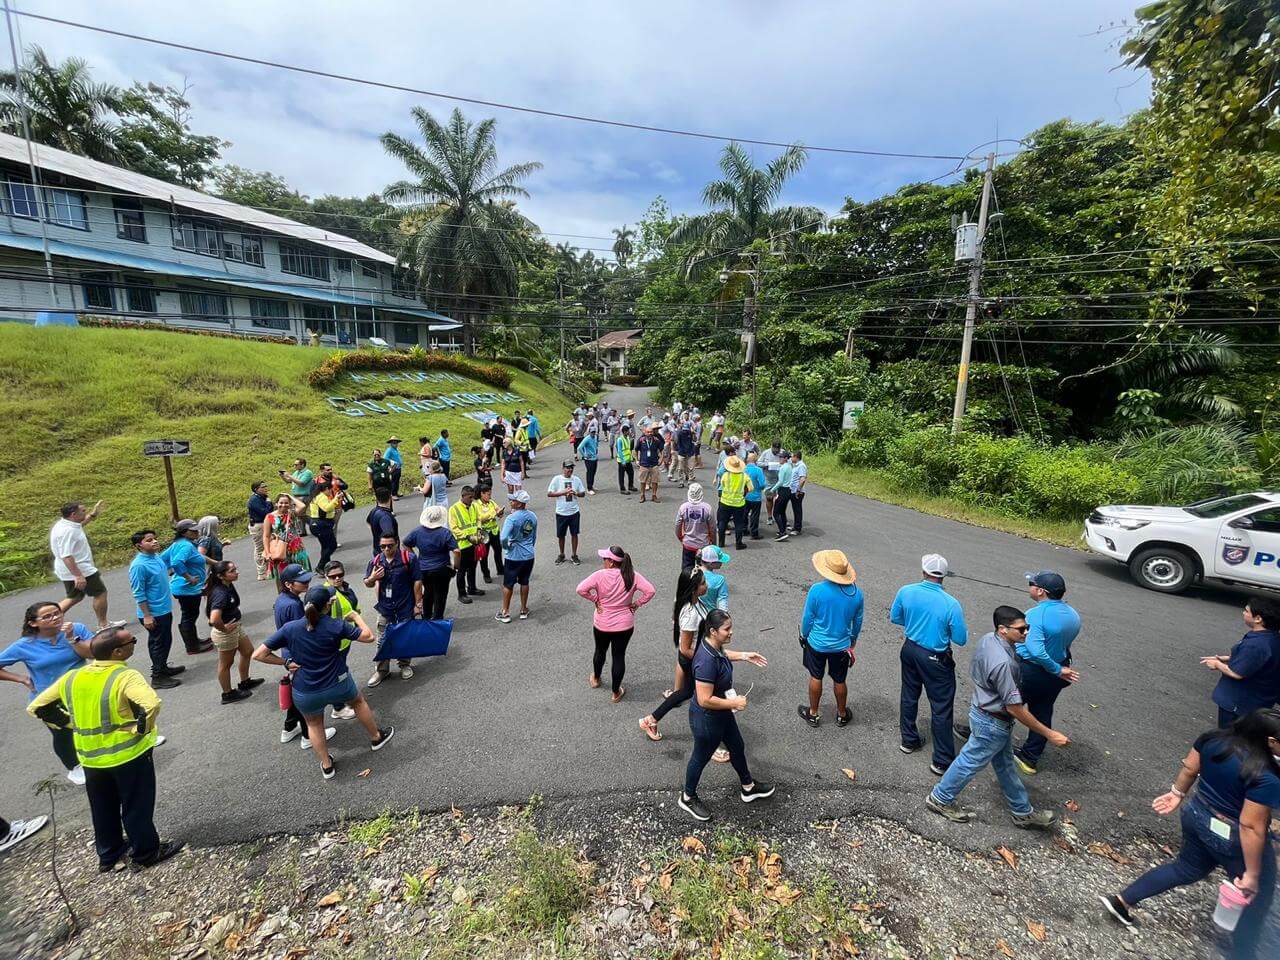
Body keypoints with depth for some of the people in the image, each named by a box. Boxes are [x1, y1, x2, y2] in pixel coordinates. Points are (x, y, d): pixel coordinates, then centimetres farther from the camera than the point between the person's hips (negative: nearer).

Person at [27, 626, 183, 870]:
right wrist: (142, 729, -20)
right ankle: (146, 852, 28)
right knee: (137, 807, 12)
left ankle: (108, 854, 41)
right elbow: (150, 705, -40)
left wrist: (73, 724, 9)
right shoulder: (125, 676, -25)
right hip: (129, 754, -6)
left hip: (90, 756, 6)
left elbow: (36, 707, 6)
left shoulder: (72, 677, -4)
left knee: (102, 809, 25)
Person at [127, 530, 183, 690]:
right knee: (158, 644, 4)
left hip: (165, 609, 8)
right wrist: (147, 616, -19)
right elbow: (138, 594, -20)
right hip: (153, 613, -8)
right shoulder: (139, 565, -22)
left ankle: (163, 667, 38)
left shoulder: (157, 557, 1)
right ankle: (158, 677, 17)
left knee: (166, 640, 21)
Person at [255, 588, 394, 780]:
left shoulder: (289, 629, -15)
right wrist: (356, 616, 3)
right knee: (358, 702, 29)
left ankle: (327, 766, 36)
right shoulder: (336, 625, -19)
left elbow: (258, 654, -12)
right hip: (338, 684, -1)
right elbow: (369, 637, -10)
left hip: (306, 693, 1)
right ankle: (376, 737, 45)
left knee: (314, 724, 28)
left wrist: (285, 662, -3)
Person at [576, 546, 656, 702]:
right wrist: (636, 604, -6)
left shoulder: (600, 575, -18)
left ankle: (595, 679, 49)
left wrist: (595, 600, -9)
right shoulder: (632, 576, -12)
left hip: (601, 624, 0)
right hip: (624, 625, 0)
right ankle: (616, 692, 26)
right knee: (619, 656, 13)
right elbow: (650, 591, -17)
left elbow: (581, 589, -22)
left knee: (600, 651, 25)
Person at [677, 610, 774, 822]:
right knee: (701, 758, 16)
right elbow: (705, 700, -34)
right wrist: (734, 703, -23)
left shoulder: (714, 645, -10)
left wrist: (743, 655, 9)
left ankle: (749, 788, 53)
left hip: (722, 713, 9)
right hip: (707, 719, -9)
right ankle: (687, 798, 43)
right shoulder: (707, 661, -39)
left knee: (737, 747, 27)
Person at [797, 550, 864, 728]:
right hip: (842, 645, 2)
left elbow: (808, 618, -13)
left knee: (815, 678, 18)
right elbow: (858, 621, 1)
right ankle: (842, 715, 40)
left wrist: (804, 636, 6)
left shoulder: (816, 590, -24)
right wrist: (853, 640, 19)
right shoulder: (856, 593, -14)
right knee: (839, 681, 20)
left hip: (817, 643, -2)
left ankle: (813, 714, 34)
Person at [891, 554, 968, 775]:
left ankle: (909, 740, 39)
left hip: (910, 650, 4)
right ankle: (942, 761, 20)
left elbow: (894, 618, 2)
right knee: (941, 709, 10)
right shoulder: (951, 604, -23)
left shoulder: (906, 591, -13)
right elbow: (961, 640, -13)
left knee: (909, 696, 22)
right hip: (936, 659, -4)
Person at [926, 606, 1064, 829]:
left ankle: (1022, 812, 45)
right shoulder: (1003, 662, -36)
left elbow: (974, 672, 9)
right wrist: (1049, 734, -19)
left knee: (1005, 764, 25)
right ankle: (940, 799, 31)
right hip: (992, 724, -9)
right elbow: (1015, 708, -28)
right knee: (970, 762, 12)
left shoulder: (987, 639, -8)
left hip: (983, 709, 9)